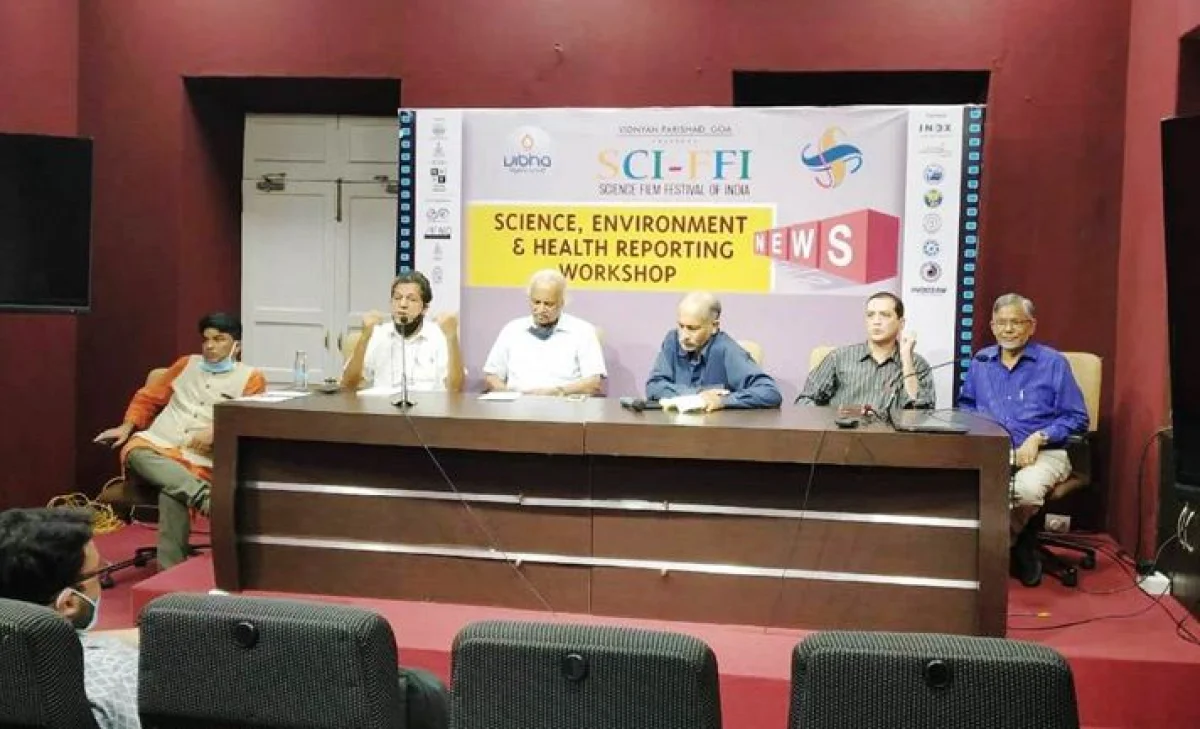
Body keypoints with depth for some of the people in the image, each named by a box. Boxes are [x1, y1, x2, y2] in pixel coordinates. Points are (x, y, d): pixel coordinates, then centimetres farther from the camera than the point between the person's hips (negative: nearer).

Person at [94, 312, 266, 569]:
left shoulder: (251, 378, 12)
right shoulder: (187, 364, 25)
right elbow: (149, 397, 29)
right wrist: (127, 426, 12)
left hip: (202, 459, -3)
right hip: (157, 445, 4)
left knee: (172, 495, -36)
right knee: (136, 451, -35)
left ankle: (169, 571, -33)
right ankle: (206, 498, -51)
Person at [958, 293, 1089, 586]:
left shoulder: (1053, 363, 3)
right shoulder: (981, 361, 15)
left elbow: (1077, 418, 2)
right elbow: (965, 405, 27)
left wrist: (1039, 437, -12)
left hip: (1043, 453, -3)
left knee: (1027, 487, -38)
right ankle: (1018, 544, -11)